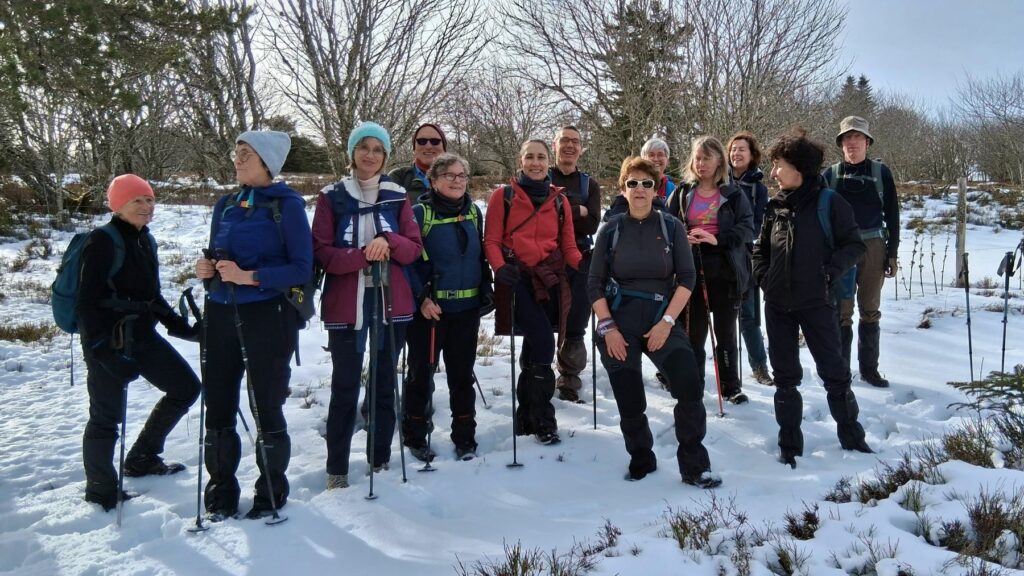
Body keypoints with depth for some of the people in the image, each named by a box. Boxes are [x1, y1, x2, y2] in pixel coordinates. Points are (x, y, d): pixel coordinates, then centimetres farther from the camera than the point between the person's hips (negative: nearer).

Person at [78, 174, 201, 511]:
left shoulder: (146, 241, 11)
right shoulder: (103, 241, -13)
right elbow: (87, 302, -16)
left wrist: (181, 327, 11)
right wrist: (102, 347, -21)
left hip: (142, 335, 9)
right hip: (108, 341, -8)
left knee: (186, 387, 12)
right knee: (106, 417, 2)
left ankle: (142, 459, 27)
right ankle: (101, 491, 21)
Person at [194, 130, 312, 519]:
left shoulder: (287, 205, -5)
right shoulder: (226, 205, 12)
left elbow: (302, 268, -10)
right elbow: (216, 257, 20)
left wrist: (250, 277, -21)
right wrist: (207, 268, -3)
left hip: (268, 316, -5)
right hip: (222, 314, 6)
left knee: (266, 407, 3)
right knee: (218, 406, 7)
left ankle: (272, 493, 19)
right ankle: (221, 491, 22)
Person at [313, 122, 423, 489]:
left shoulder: (398, 197, 8)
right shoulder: (332, 197, 2)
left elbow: (414, 249, 5)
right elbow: (322, 252, -5)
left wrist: (388, 242, -15)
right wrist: (363, 255, -20)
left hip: (391, 303, 2)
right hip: (345, 305, -2)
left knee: (384, 385, 9)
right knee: (345, 388, 1)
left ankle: (381, 462, 22)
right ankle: (337, 471, 13)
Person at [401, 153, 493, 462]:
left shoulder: (474, 211, 8)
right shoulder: (420, 213, -8)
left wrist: (486, 288, 10)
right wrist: (421, 297, -19)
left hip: (467, 309, 4)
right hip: (429, 308, -4)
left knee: (463, 375, 12)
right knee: (422, 373, 9)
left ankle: (465, 438, 23)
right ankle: (415, 437, 24)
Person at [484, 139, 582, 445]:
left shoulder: (559, 200, 13)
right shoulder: (503, 195, 4)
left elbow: (568, 246, 11)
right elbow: (491, 240, 0)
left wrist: (583, 262, -9)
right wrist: (500, 267, -19)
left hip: (550, 279, 4)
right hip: (517, 278, -4)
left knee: (534, 346, 10)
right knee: (543, 343, -18)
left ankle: (526, 417, 25)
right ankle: (543, 418, -5)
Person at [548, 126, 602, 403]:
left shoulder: (589, 184, 13)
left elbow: (592, 224, -3)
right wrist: (576, 211, -12)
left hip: (580, 261, 2)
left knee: (576, 328, 3)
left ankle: (569, 383, 14)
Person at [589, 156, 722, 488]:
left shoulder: (671, 227, 2)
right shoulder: (611, 230, 2)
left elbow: (687, 277, -2)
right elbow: (595, 284, 2)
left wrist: (667, 322, -11)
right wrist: (607, 327, -7)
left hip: (661, 322, 0)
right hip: (619, 326, 0)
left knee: (691, 389, -18)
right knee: (630, 404, 3)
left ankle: (694, 467, -2)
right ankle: (641, 462, 29)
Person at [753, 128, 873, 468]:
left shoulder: (828, 202, -7)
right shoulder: (776, 207, 6)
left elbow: (853, 245, -5)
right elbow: (761, 248, 17)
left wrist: (831, 272, -16)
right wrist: (763, 276, 4)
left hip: (816, 302, -4)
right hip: (777, 303, 5)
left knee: (834, 371, 4)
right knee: (785, 376, 10)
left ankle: (851, 436, 22)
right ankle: (789, 445, 20)